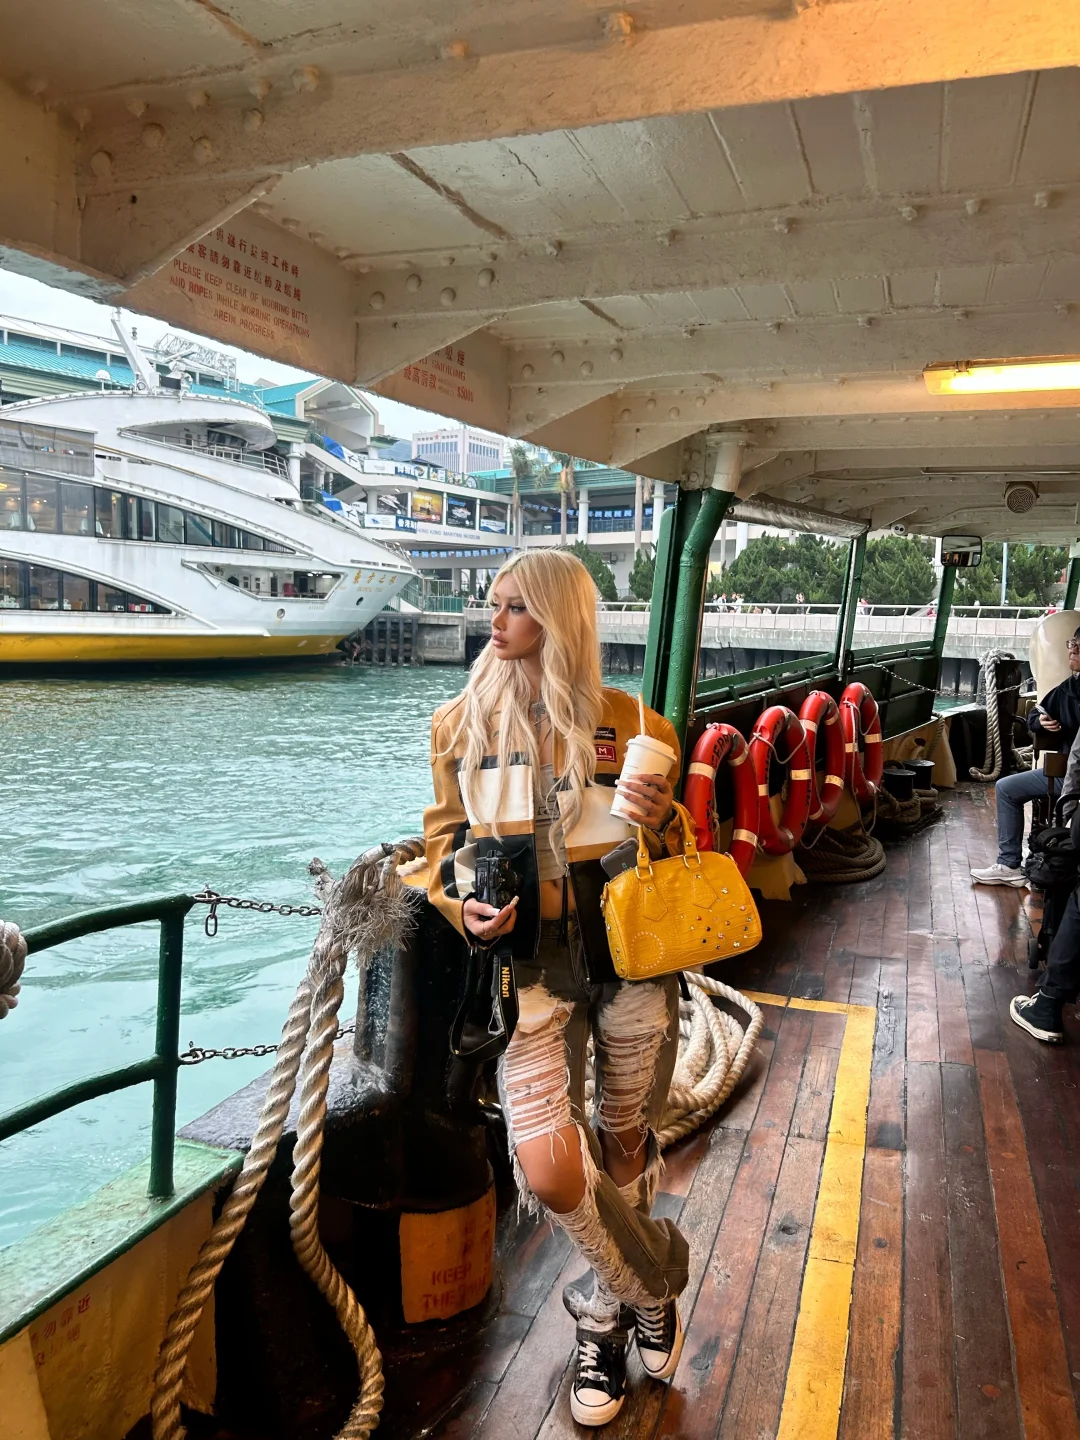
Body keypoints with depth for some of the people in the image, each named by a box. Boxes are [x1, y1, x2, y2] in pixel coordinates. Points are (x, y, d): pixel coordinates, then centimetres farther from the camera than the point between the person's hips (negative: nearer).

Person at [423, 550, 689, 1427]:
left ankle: (605, 1311, 46)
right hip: (529, 963, 0)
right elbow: (446, 840, 11)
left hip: (631, 959, 0)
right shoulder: (462, 724, 1)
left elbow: (675, 862, 8)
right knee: (551, 1174, -11)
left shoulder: (631, 725, -2)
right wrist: (464, 907, -8)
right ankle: (655, 1281, 23)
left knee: (625, 1146, 15)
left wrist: (660, 823, -15)